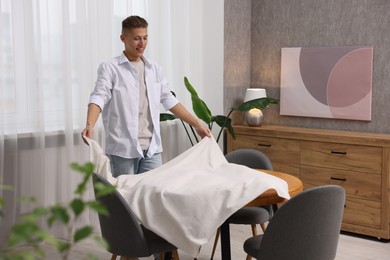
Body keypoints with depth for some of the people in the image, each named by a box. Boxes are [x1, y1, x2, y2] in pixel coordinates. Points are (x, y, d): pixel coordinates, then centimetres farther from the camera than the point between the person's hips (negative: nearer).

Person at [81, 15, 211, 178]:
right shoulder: (110, 68, -3)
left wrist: (197, 124, 12)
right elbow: (99, 98, -15)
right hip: (123, 148, -4)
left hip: (152, 148, 5)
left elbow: (169, 100, 16)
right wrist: (90, 125, -34)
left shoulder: (154, 69, 12)